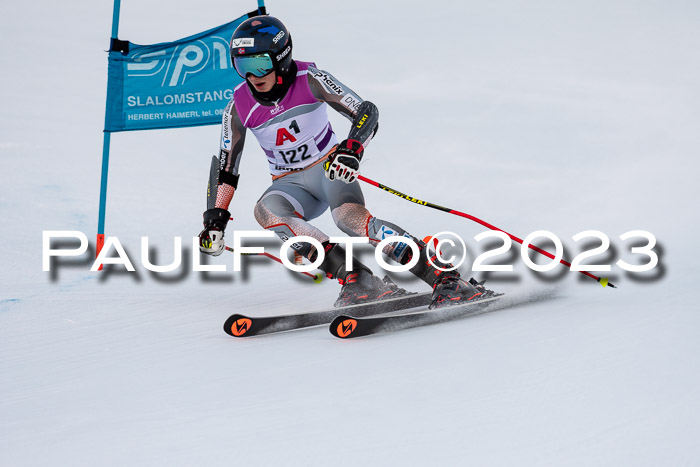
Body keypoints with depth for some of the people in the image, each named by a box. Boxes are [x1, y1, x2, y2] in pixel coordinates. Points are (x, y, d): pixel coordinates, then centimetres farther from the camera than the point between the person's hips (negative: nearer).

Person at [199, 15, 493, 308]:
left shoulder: (309, 80, -15)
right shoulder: (239, 108, -7)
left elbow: (366, 112, -17)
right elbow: (227, 169, 5)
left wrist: (351, 150, -36)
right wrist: (216, 218, -2)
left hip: (329, 169, -3)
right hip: (290, 184, 3)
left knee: (349, 216, -35)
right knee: (265, 210, -32)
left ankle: (446, 278, -36)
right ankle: (357, 281, -36)